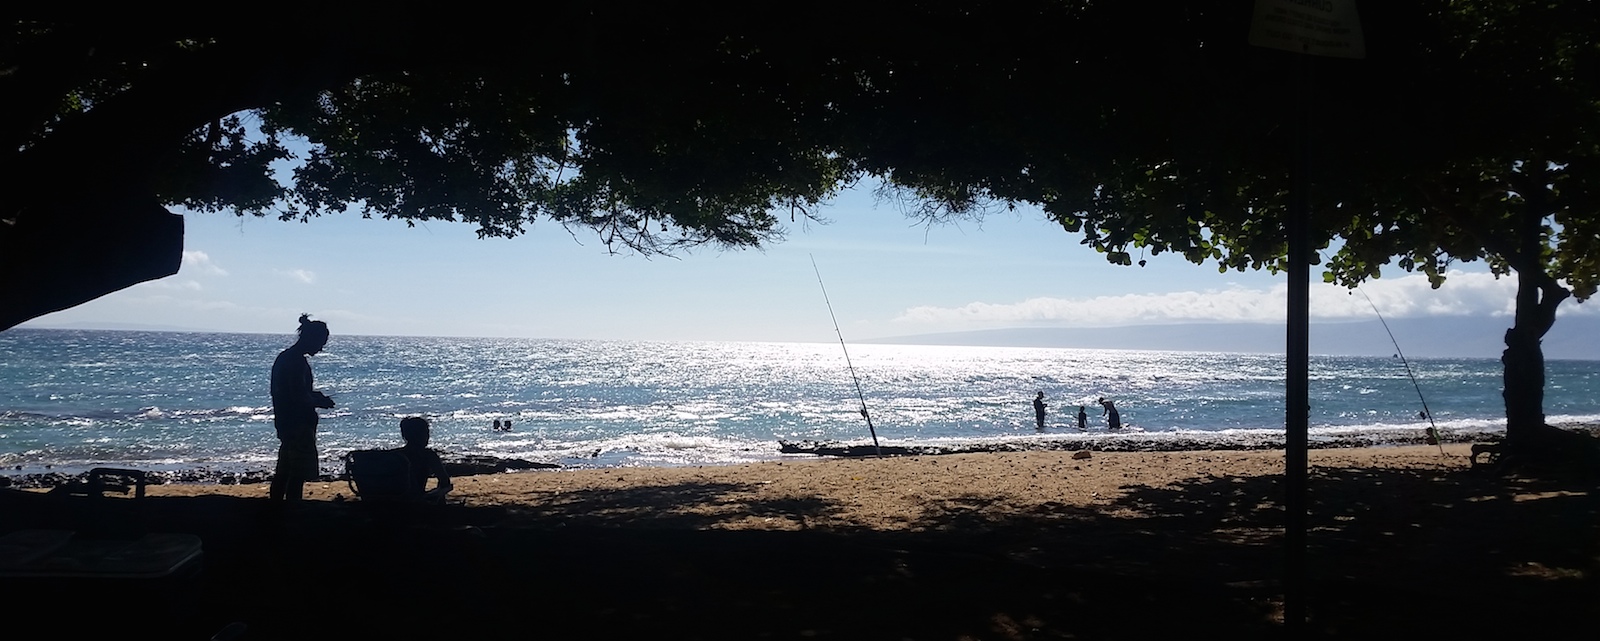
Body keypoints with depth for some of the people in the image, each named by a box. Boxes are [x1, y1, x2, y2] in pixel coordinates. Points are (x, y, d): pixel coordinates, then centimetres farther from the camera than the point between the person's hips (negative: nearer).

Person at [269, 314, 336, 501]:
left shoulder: (284, 357, 14)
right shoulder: (297, 361, -17)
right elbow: (299, 397, -22)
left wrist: (314, 396, 14)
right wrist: (321, 402, -7)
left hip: (285, 422, 10)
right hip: (298, 424, -10)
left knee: (283, 471, 15)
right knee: (299, 473, -8)